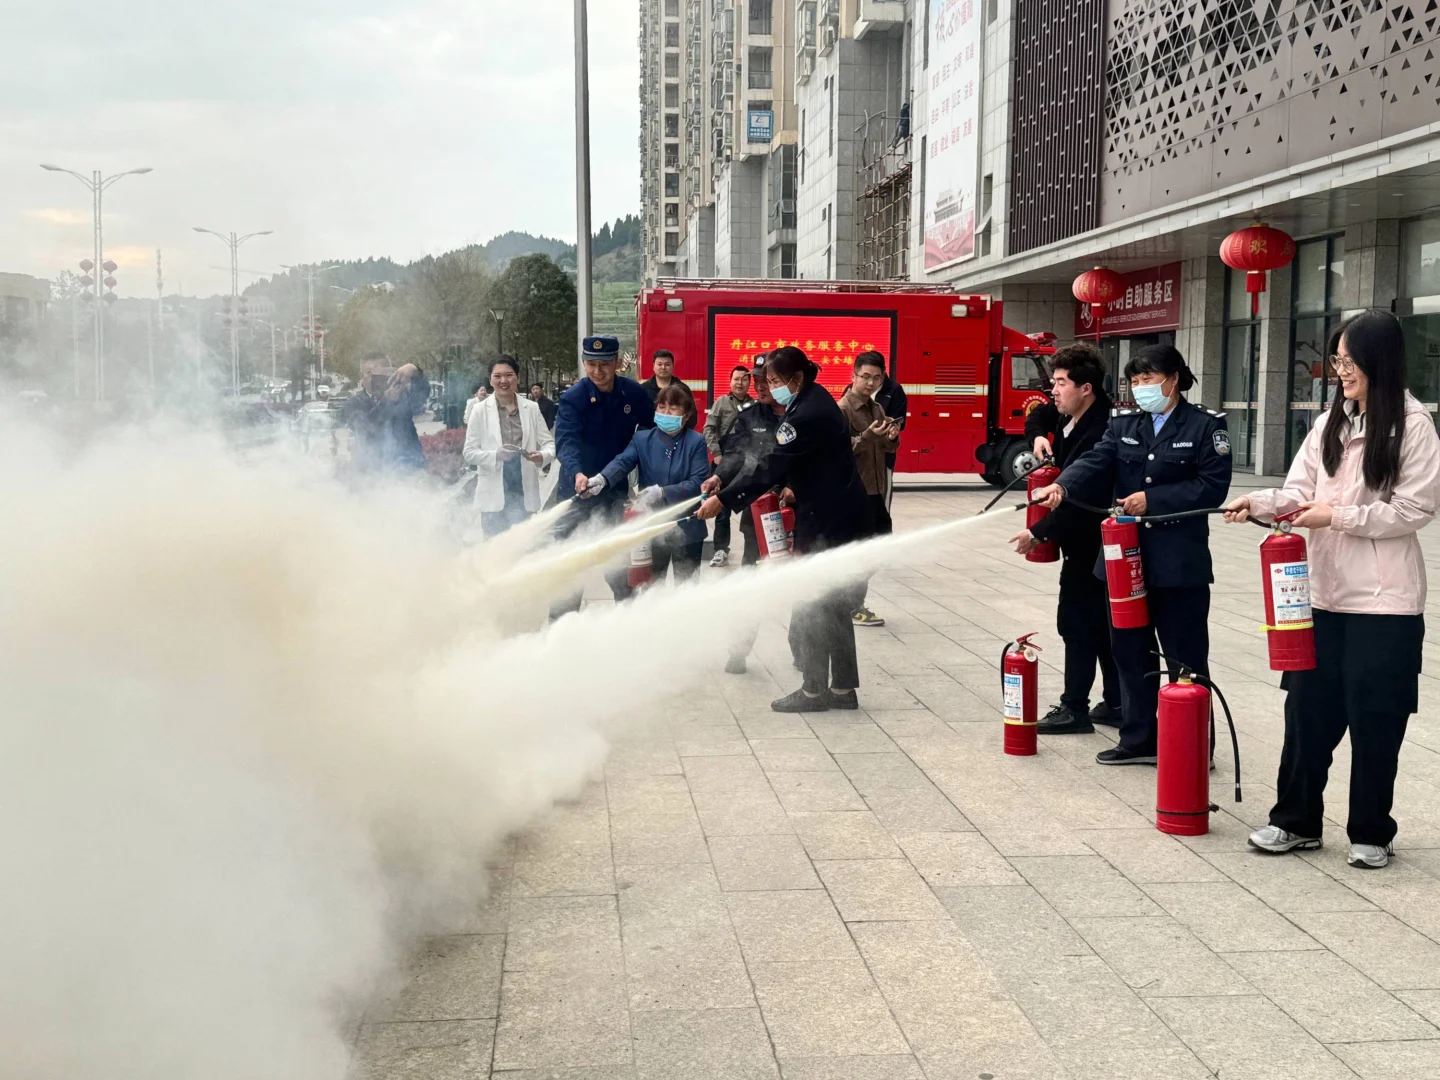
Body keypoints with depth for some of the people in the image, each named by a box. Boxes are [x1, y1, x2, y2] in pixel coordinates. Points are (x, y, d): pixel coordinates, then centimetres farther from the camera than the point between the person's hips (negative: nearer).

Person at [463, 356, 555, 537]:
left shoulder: (532, 408, 3)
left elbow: (549, 443, 3)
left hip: (524, 491, 2)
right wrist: (495, 455, -20)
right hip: (493, 494, -2)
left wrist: (543, 456, -20)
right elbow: (469, 453, -1)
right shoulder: (480, 410, -1)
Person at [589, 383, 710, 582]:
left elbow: (698, 482, -16)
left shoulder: (696, 442, -7)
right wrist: (602, 479, -39)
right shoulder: (642, 439, -1)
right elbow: (622, 462, -17)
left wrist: (662, 493, -28)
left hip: (686, 528, -2)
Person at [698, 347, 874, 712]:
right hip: (843, 517, 10)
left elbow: (772, 467, -25)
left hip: (829, 523, -10)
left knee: (811, 607, -1)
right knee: (833, 604, 14)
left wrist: (724, 500, -25)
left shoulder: (807, 415, -21)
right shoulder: (815, 402, 11)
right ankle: (843, 688, 21)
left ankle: (814, 691, 8)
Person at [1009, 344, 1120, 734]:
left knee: (1077, 621, -4)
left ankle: (1074, 708, 3)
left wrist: (1039, 533, -23)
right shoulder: (1069, 420, 4)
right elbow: (1040, 416, 25)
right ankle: (1115, 703, 21)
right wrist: (1039, 437, 3)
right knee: (1101, 623, 14)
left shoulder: (1100, 433, -24)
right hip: (1084, 541, 10)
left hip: (1090, 543, -10)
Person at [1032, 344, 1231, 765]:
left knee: (1185, 657, 3)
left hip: (1179, 562, -5)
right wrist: (1061, 485, -27)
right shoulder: (1123, 423, 9)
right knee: (1130, 651, 12)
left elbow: (1213, 486, -11)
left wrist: (1152, 500, -17)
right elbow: (1096, 462, -7)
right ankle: (1138, 739, 23)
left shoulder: (1205, 425, -4)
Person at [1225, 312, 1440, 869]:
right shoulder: (1331, 424, 9)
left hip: (1383, 600, -5)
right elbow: (1299, 493, 5)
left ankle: (1371, 833, 19)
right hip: (1324, 592, 5)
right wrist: (1259, 503, -14)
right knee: (1307, 707, 8)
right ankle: (1295, 820, 21)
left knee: (1373, 719, 4)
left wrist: (1338, 517, -16)